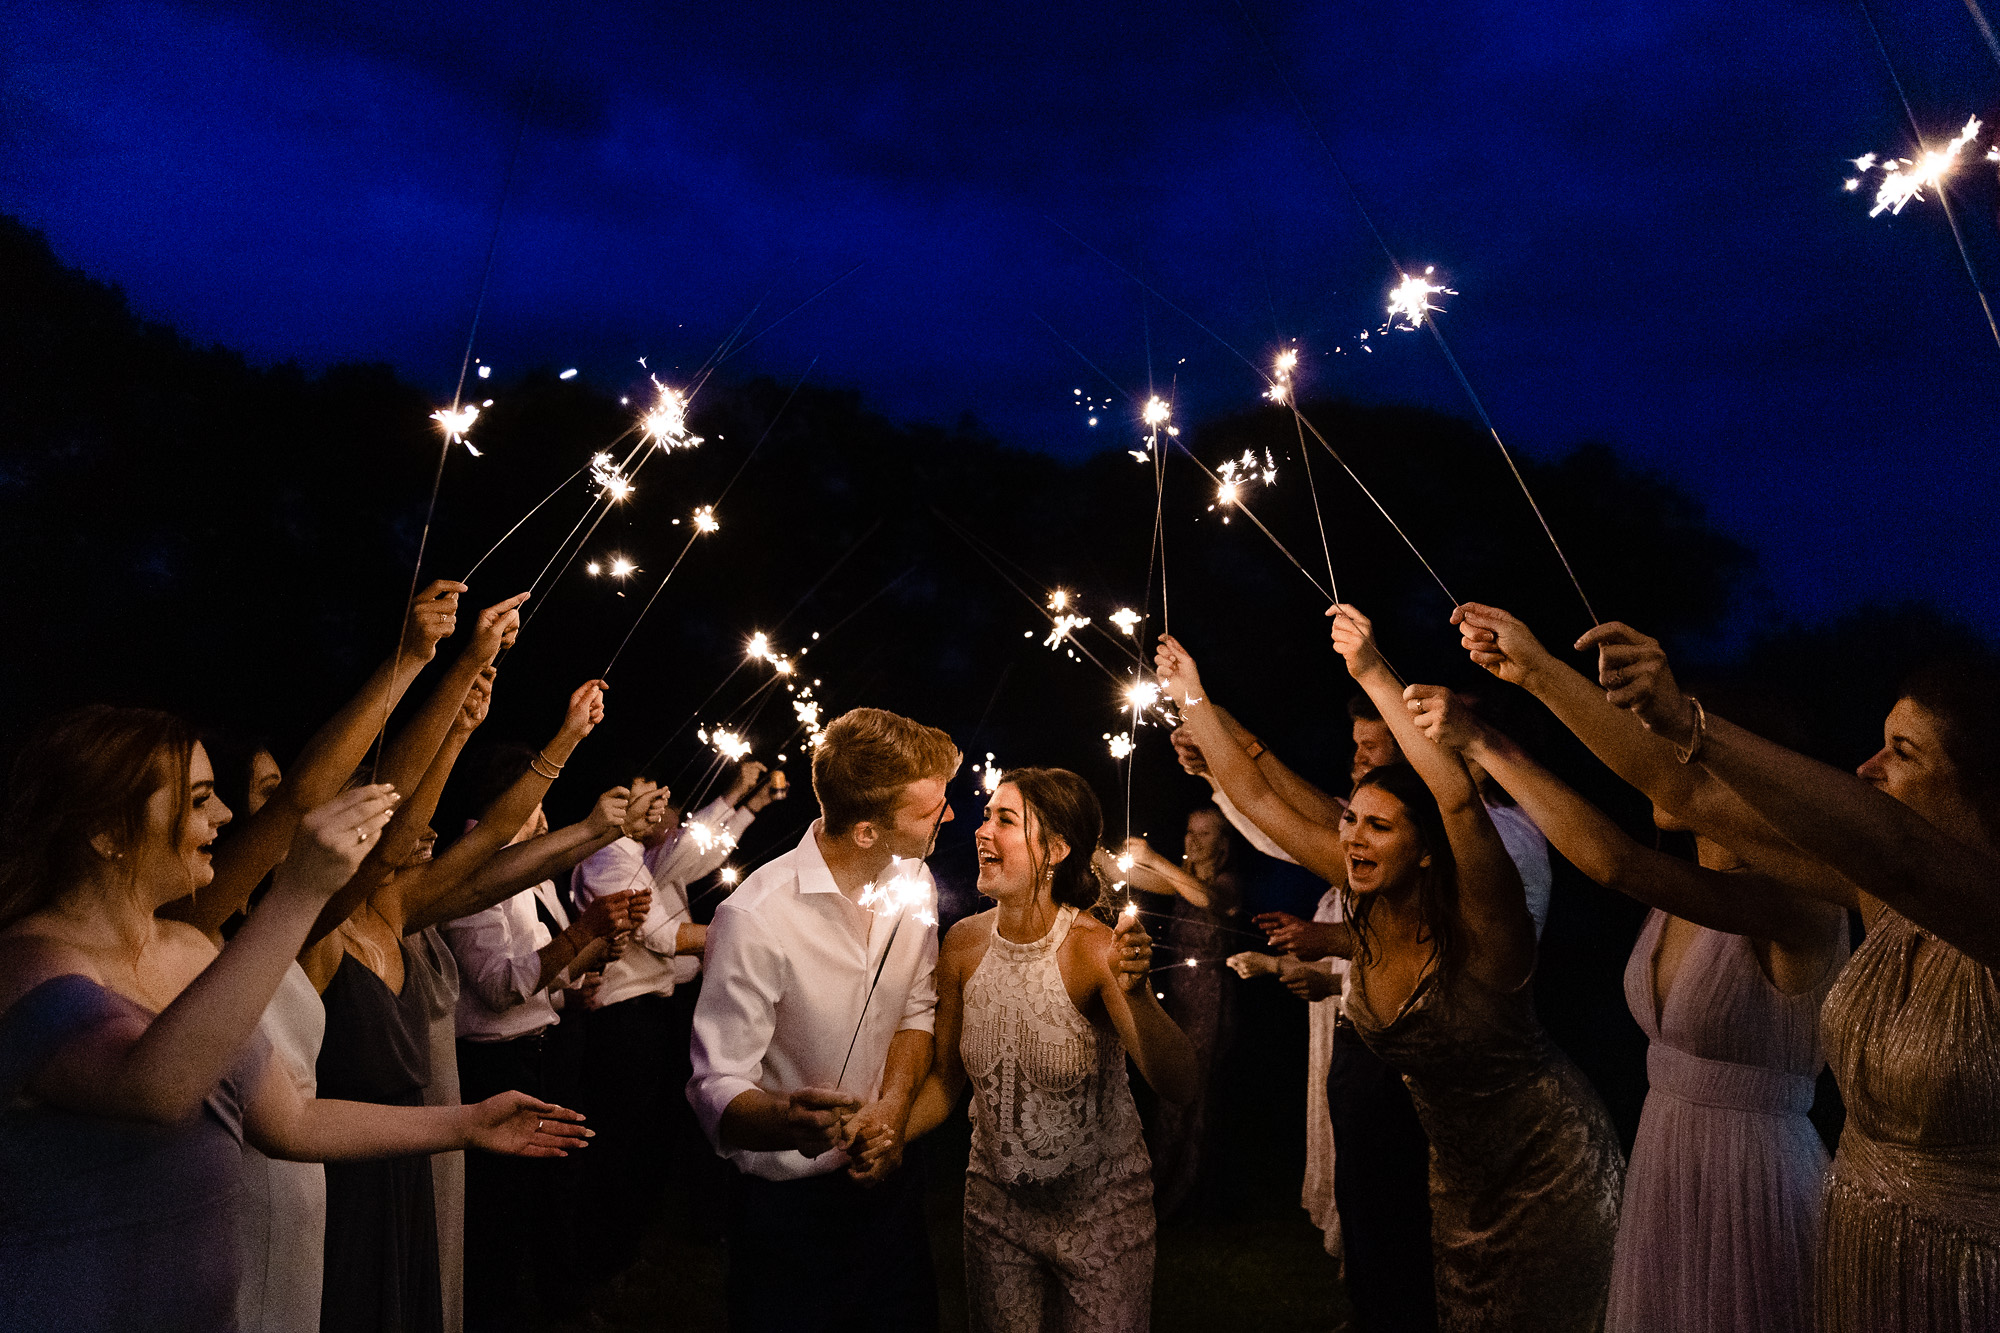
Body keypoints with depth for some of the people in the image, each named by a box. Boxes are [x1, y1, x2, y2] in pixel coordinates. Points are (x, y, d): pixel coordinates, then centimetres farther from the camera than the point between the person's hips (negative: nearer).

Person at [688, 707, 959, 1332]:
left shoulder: (913, 882, -5)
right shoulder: (756, 918, -27)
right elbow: (717, 1088, -26)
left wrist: (893, 1107, -14)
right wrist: (790, 1121, -48)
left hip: (886, 1174, 6)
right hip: (789, 1204, -5)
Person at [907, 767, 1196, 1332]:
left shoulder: (1094, 948, -23)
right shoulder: (964, 943, -10)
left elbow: (1182, 1087, -32)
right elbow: (946, 1080, 2)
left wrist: (1137, 993, -48)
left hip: (1100, 1208, -4)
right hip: (996, 1203, 4)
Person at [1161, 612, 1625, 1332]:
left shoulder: (1476, 924, -29)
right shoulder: (1369, 901, -12)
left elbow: (1458, 795, -49)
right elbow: (1257, 798, -7)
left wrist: (1373, 674, -49)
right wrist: (1191, 697, -6)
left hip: (1552, 1166, -6)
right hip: (1460, 1174, 6)